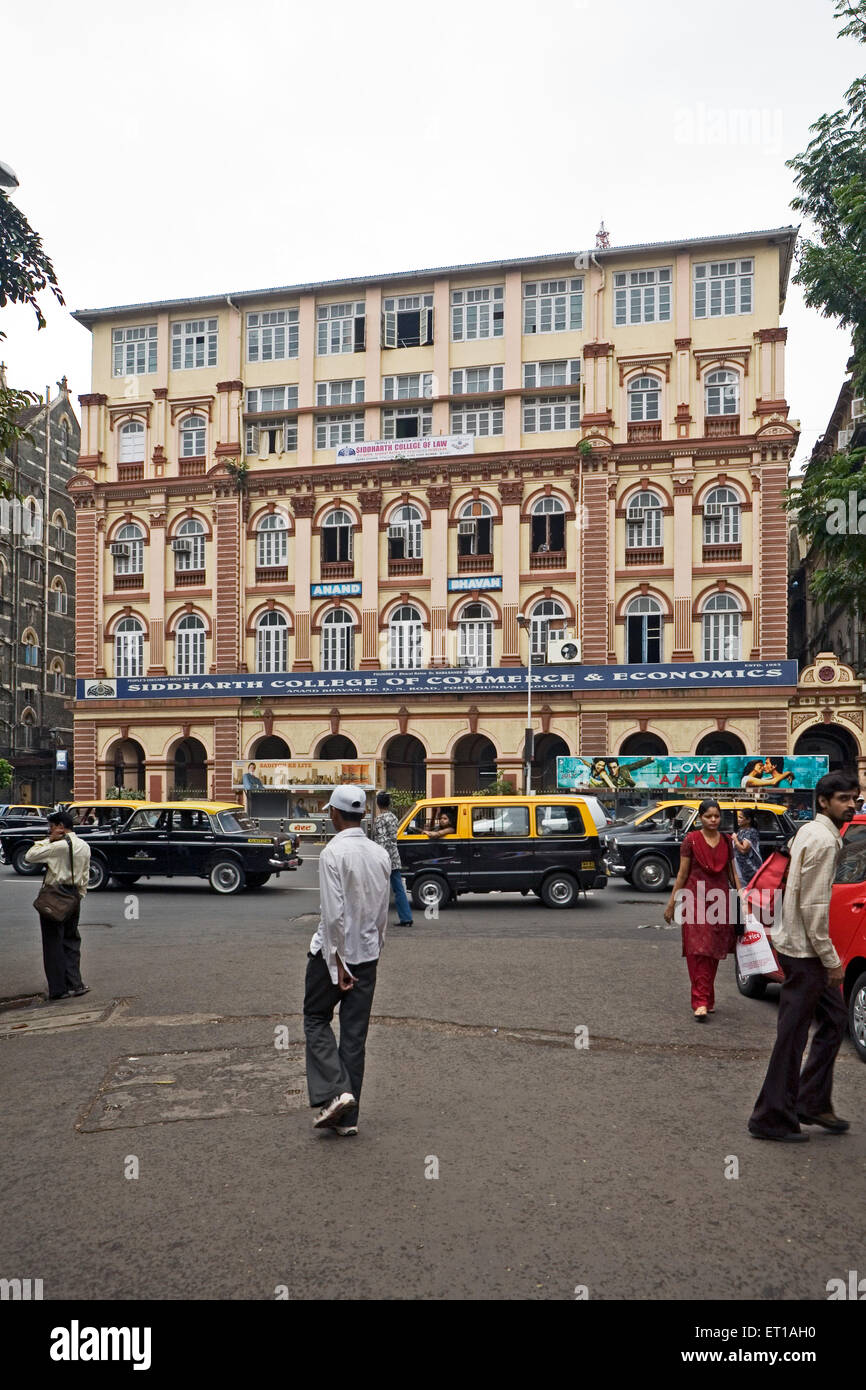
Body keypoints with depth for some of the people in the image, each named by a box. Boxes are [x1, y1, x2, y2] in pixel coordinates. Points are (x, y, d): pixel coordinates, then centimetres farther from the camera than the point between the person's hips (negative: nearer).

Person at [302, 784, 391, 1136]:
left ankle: (335, 1092, -3)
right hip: (368, 954, 6)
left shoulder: (333, 853, -15)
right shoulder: (381, 855, 5)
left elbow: (334, 913, -20)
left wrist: (336, 962, -16)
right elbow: (383, 913, 10)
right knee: (355, 1032, 10)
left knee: (316, 1019, 13)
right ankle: (348, 1116, 16)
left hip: (333, 952, -5)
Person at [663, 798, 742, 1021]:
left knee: (714, 952, 8)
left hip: (720, 900, 4)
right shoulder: (691, 841, -3)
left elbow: (732, 872, 15)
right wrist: (671, 904, 0)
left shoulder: (726, 841, 9)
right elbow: (682, 874, 0)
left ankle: (707, 998, 20)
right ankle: (701, 1002, -10)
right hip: (696, 899, -4)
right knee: (698, 951, -9)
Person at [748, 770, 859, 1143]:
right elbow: (813, 906, -22)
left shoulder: (809, 831, 11)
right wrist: (830, 959, -17)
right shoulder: (823, 841, -18)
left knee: (834, 1018, 17)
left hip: (799, 945, 10)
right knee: (792, 1036, -2)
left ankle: (812, 1102, 24)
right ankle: (772, 1119, 7)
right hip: (803, 949, -10)